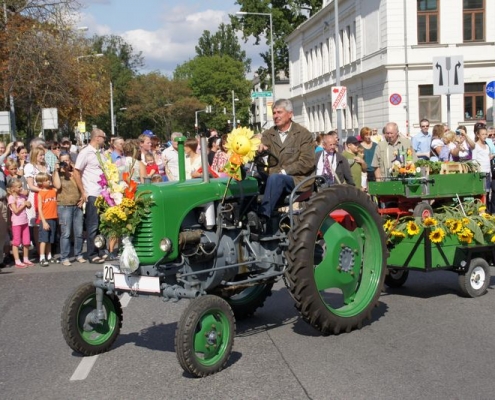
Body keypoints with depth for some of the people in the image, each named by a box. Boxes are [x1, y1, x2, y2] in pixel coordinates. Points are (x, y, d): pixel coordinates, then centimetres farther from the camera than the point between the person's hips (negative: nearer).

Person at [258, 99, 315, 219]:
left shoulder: (304, 134, 3)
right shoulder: (268, 134, 14)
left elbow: (307, 162, -7)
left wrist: (284, 171, -16)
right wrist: (259, 149, -21)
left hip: (298, 180, -4)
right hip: (275, 179, 4)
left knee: (275, 178, -34)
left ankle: (263, 216, -39)